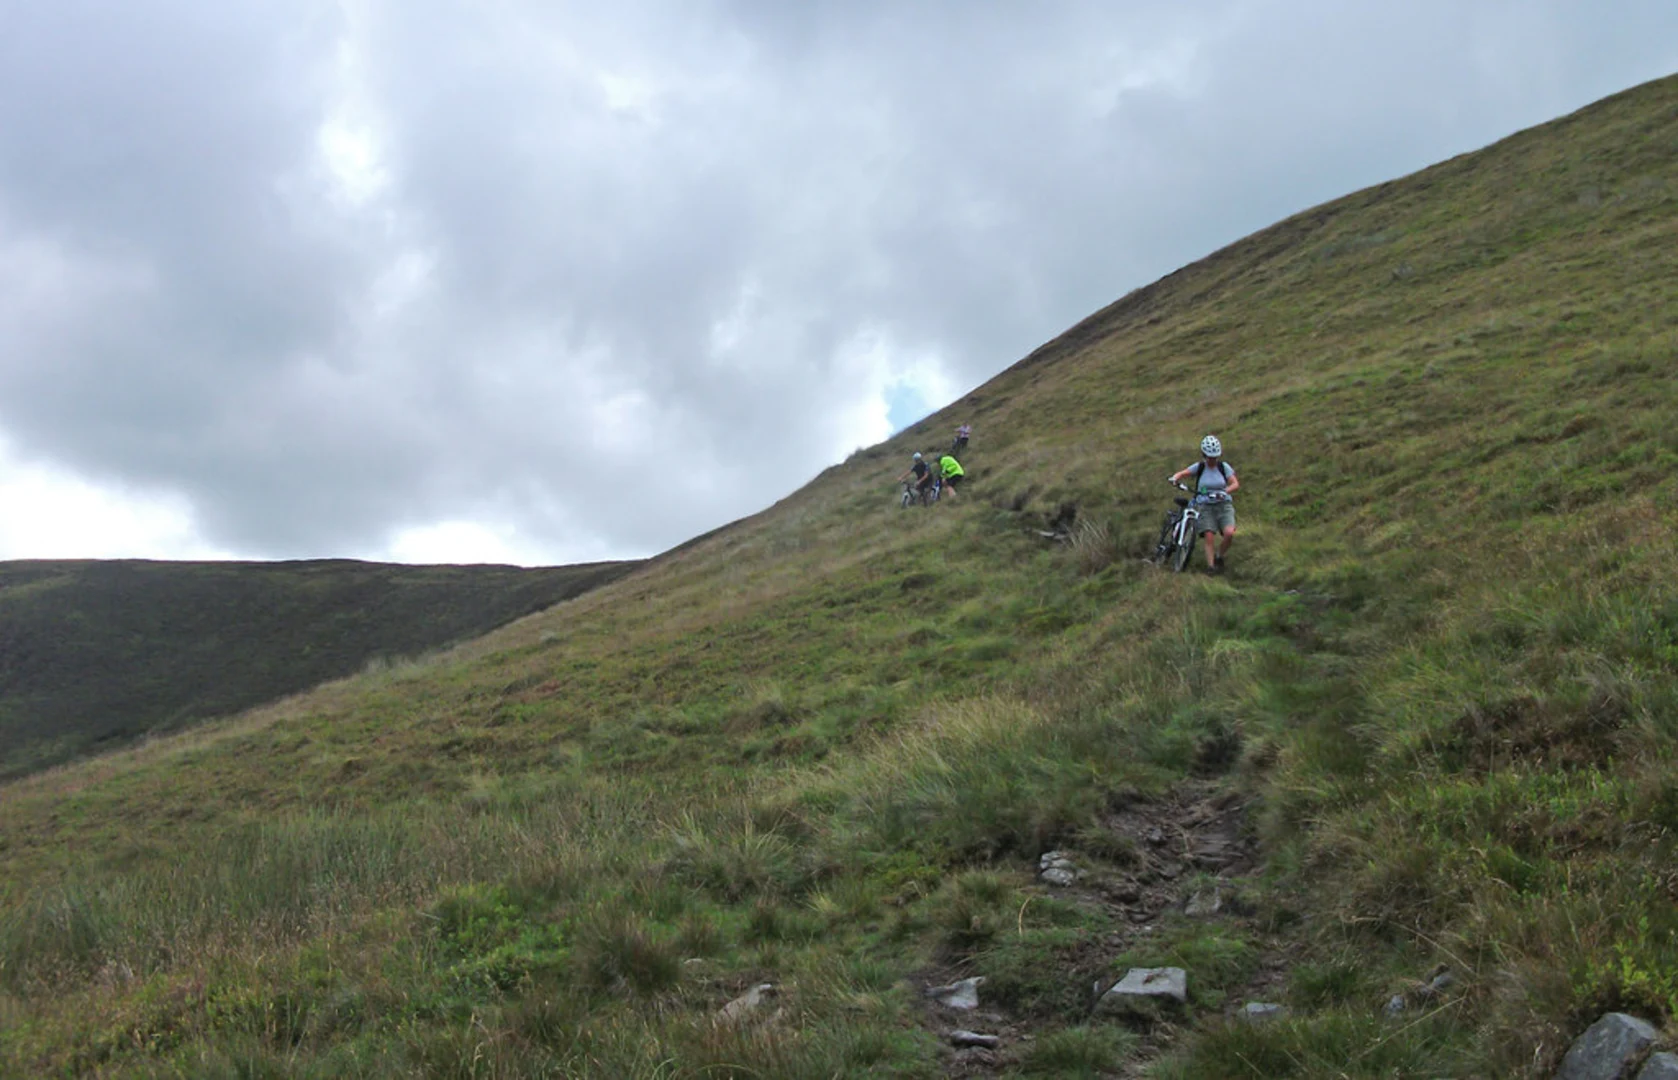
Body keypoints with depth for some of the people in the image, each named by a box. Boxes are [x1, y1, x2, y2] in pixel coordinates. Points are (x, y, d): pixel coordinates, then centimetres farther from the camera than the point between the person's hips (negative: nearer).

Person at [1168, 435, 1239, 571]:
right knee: (1209, 537, -14)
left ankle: (1219, 556, 3)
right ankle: (1211, 565, -9)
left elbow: (1235, 484, -6)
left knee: (1229, 533, -21)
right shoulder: (1199, 467, 1)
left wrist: (1224, 492, -26)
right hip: (1205, 507, 0)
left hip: (1223, 505, 0)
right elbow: (1182, 474, 1)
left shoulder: (1224, 467, 1)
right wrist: (1175, 478, -23)